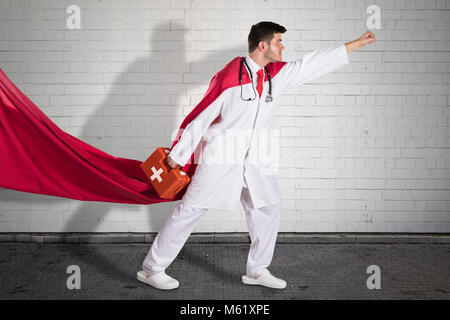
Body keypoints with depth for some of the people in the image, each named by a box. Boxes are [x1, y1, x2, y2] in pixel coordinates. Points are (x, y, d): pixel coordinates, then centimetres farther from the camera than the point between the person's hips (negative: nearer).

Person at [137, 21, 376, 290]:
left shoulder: (276, 74, 5)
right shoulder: (230, 76, -15)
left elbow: (316, 62, 10)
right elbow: (202, 116, -11)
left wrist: (358, 43, 13)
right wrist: (178, 154, -7)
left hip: (254, 160, 7)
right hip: (220, 158, -7)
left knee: (269, 209, 9)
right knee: (190, 211, -3)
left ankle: (257, 271, 23)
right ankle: (152, 269, 9)